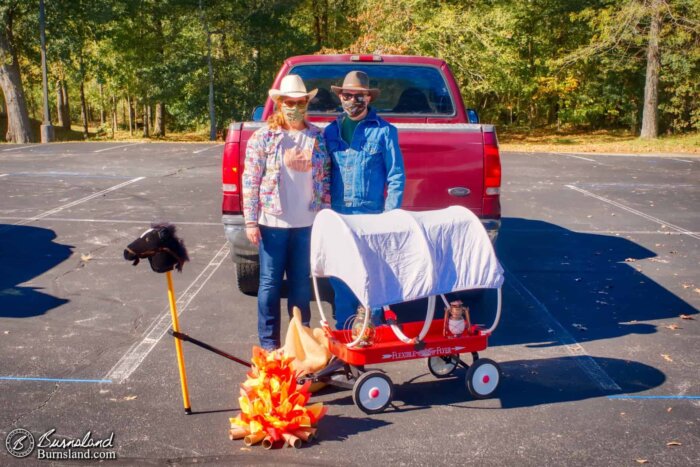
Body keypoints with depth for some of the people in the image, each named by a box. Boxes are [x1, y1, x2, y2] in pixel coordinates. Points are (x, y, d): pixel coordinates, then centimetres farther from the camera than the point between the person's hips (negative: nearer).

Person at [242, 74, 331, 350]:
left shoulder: (318, 137, 6)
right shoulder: (263, 137, -2)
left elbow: (326, 179, 9)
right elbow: (250, 181, -4)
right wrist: (251, 221, -8)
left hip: (307, 224, 2)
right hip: (272, 223, -2)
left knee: (301, 283, 11)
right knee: (270, 284, 4)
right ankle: (268, 344, 16)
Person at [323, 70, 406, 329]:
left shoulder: (384, 130, -1)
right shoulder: (331, 131, 10)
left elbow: (396, 176, -2)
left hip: (371, 218, -3)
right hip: (337, 218, 4)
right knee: (339, 279, 10)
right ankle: (343, 332, 25)